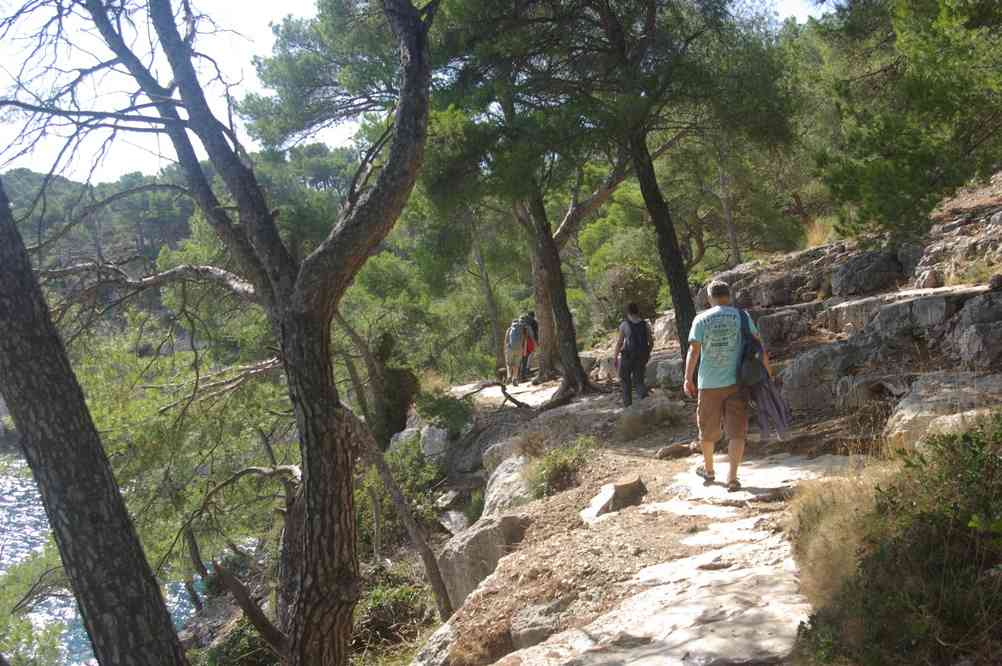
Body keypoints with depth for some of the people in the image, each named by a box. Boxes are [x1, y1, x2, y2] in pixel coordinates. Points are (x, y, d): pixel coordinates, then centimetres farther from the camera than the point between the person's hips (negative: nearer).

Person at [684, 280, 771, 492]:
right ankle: (732, 477, -4)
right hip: (735, 381, 0)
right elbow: (757, 341, 3)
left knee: (708, 429, 16)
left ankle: (708, 470, 33)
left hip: (708, 383, 1)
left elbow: (693, 351, -6)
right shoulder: (741, 315, -1)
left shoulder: (701, 319, -3)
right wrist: (766, 365, 15)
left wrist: (688, 379, 0)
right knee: (737, 431, 3)